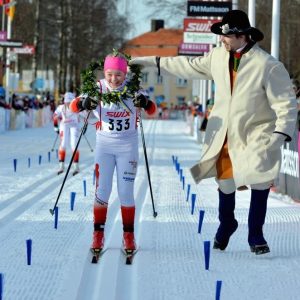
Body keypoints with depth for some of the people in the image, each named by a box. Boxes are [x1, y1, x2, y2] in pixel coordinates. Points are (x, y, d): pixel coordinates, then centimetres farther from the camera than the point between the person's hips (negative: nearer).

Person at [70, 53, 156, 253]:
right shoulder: (98, 88, -11)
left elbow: (152, 110, -13)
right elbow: (74, 106, -15)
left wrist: (145, 103, -36)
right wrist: (83, 103, -38)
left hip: (128, 146, 0)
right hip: (104, 144, 0)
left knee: (126, 192, 2)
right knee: (102, 190, -1)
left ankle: (129, 236, 13)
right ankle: (98, 234, 10)